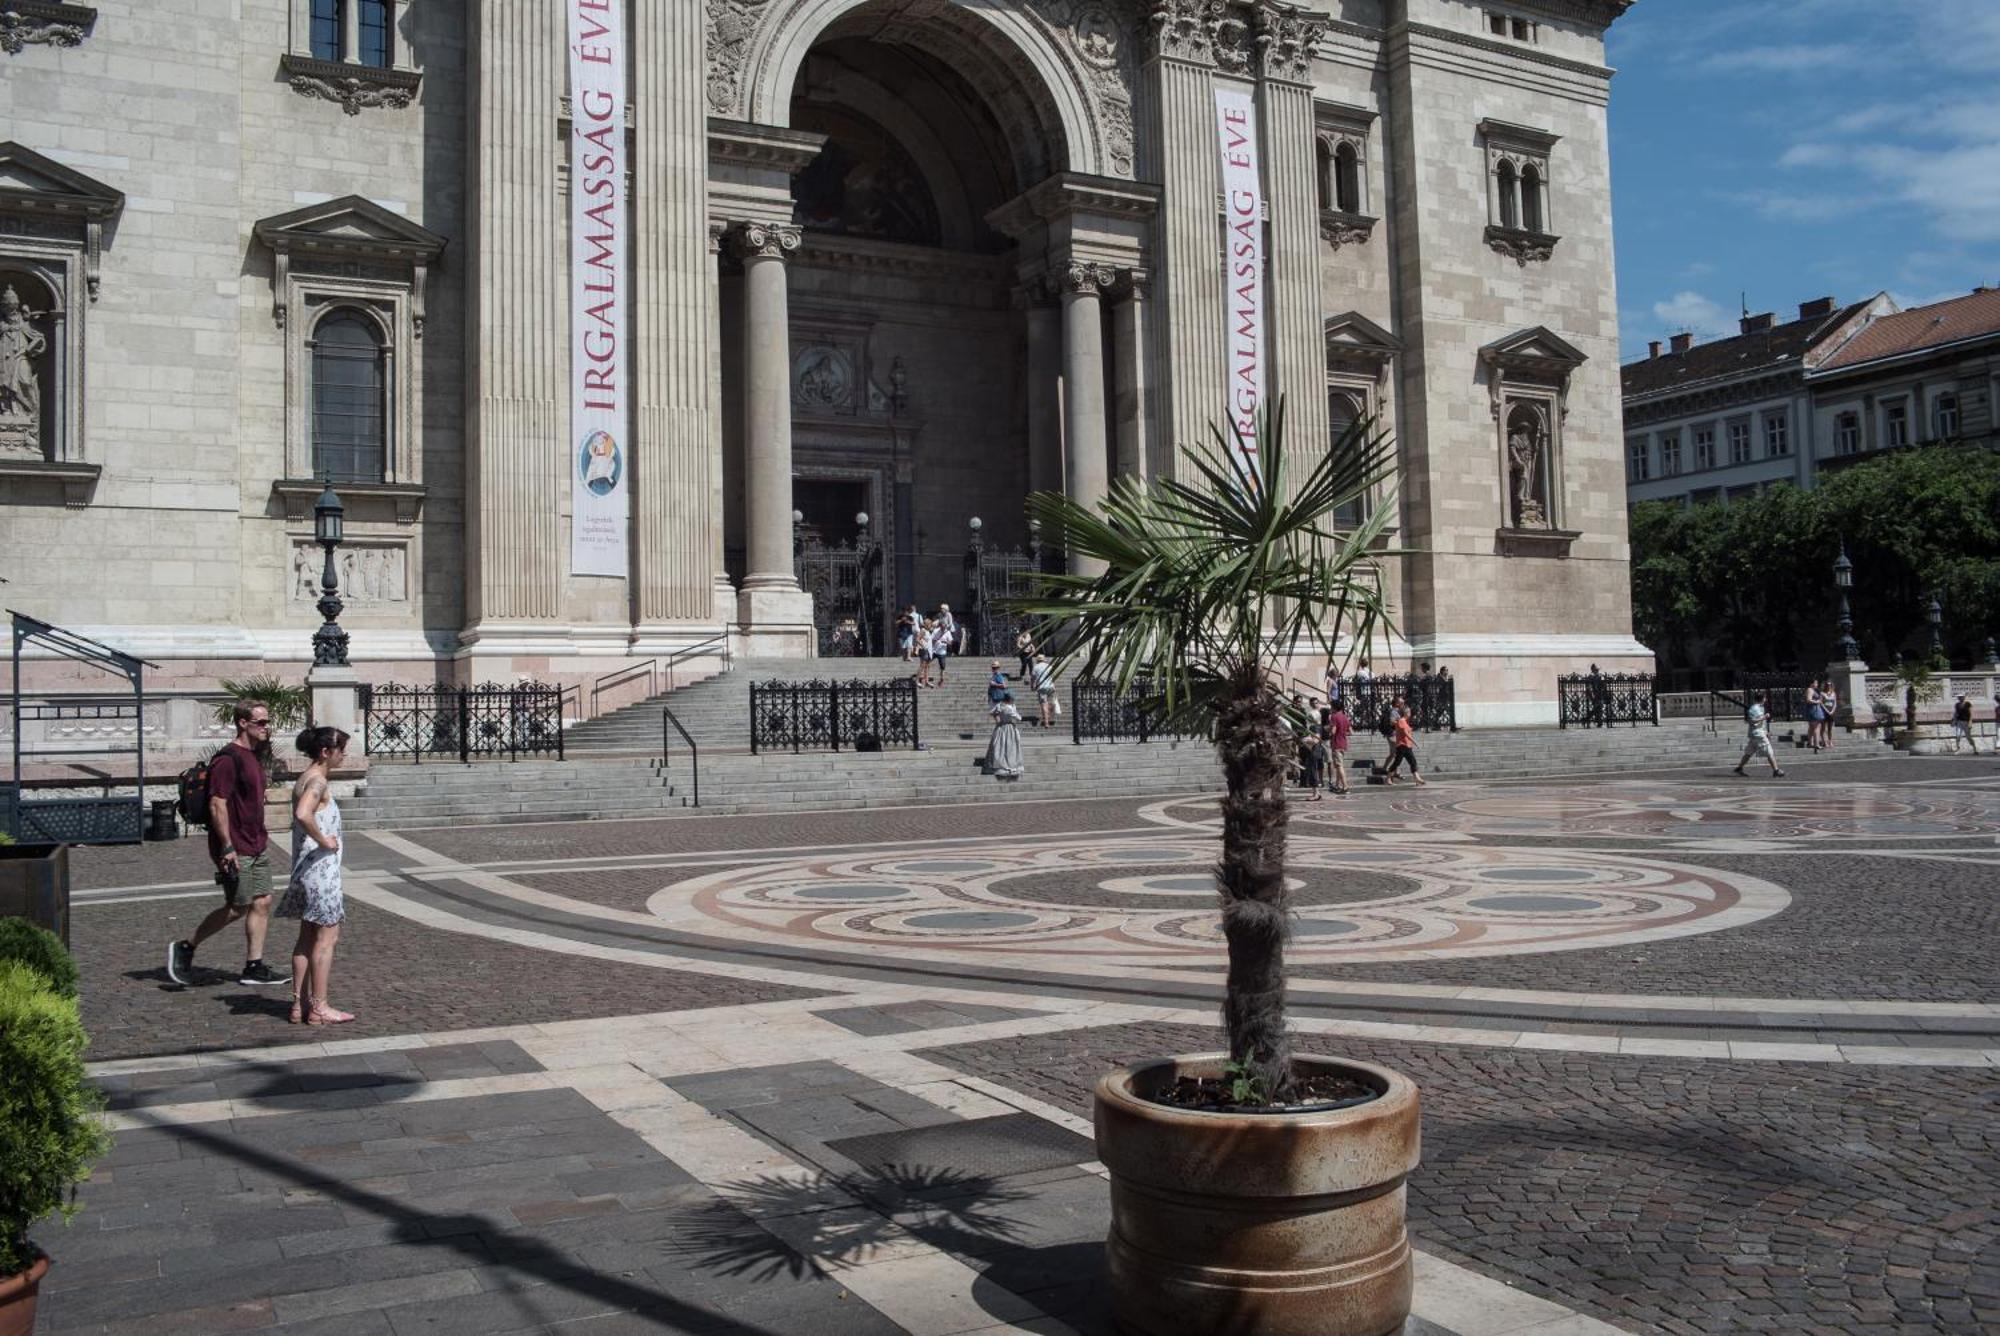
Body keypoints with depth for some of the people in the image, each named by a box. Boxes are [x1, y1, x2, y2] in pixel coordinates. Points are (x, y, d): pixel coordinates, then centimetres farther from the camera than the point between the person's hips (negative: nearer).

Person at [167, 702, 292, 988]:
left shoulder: (254, 756, 13)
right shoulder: (227, 759, -17)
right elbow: (217, 805, -20)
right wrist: (227, 848, -22)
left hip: (257, 846, 9)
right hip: (235, 850, -9)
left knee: (262, 903, 6)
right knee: (237, 908, -2)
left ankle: (254, 967, 11)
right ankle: (185, 948, 15)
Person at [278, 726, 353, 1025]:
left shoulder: (305, 780, 13)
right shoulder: (317, 781, -17)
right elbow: (303, 814, -35)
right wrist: (324, 841, -23)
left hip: (306, 869, 10)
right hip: (320, 868, -10)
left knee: (307, 938, 14)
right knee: (326, 937, -2)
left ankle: (300, 1003, 19)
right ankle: (318, 1007, 3)